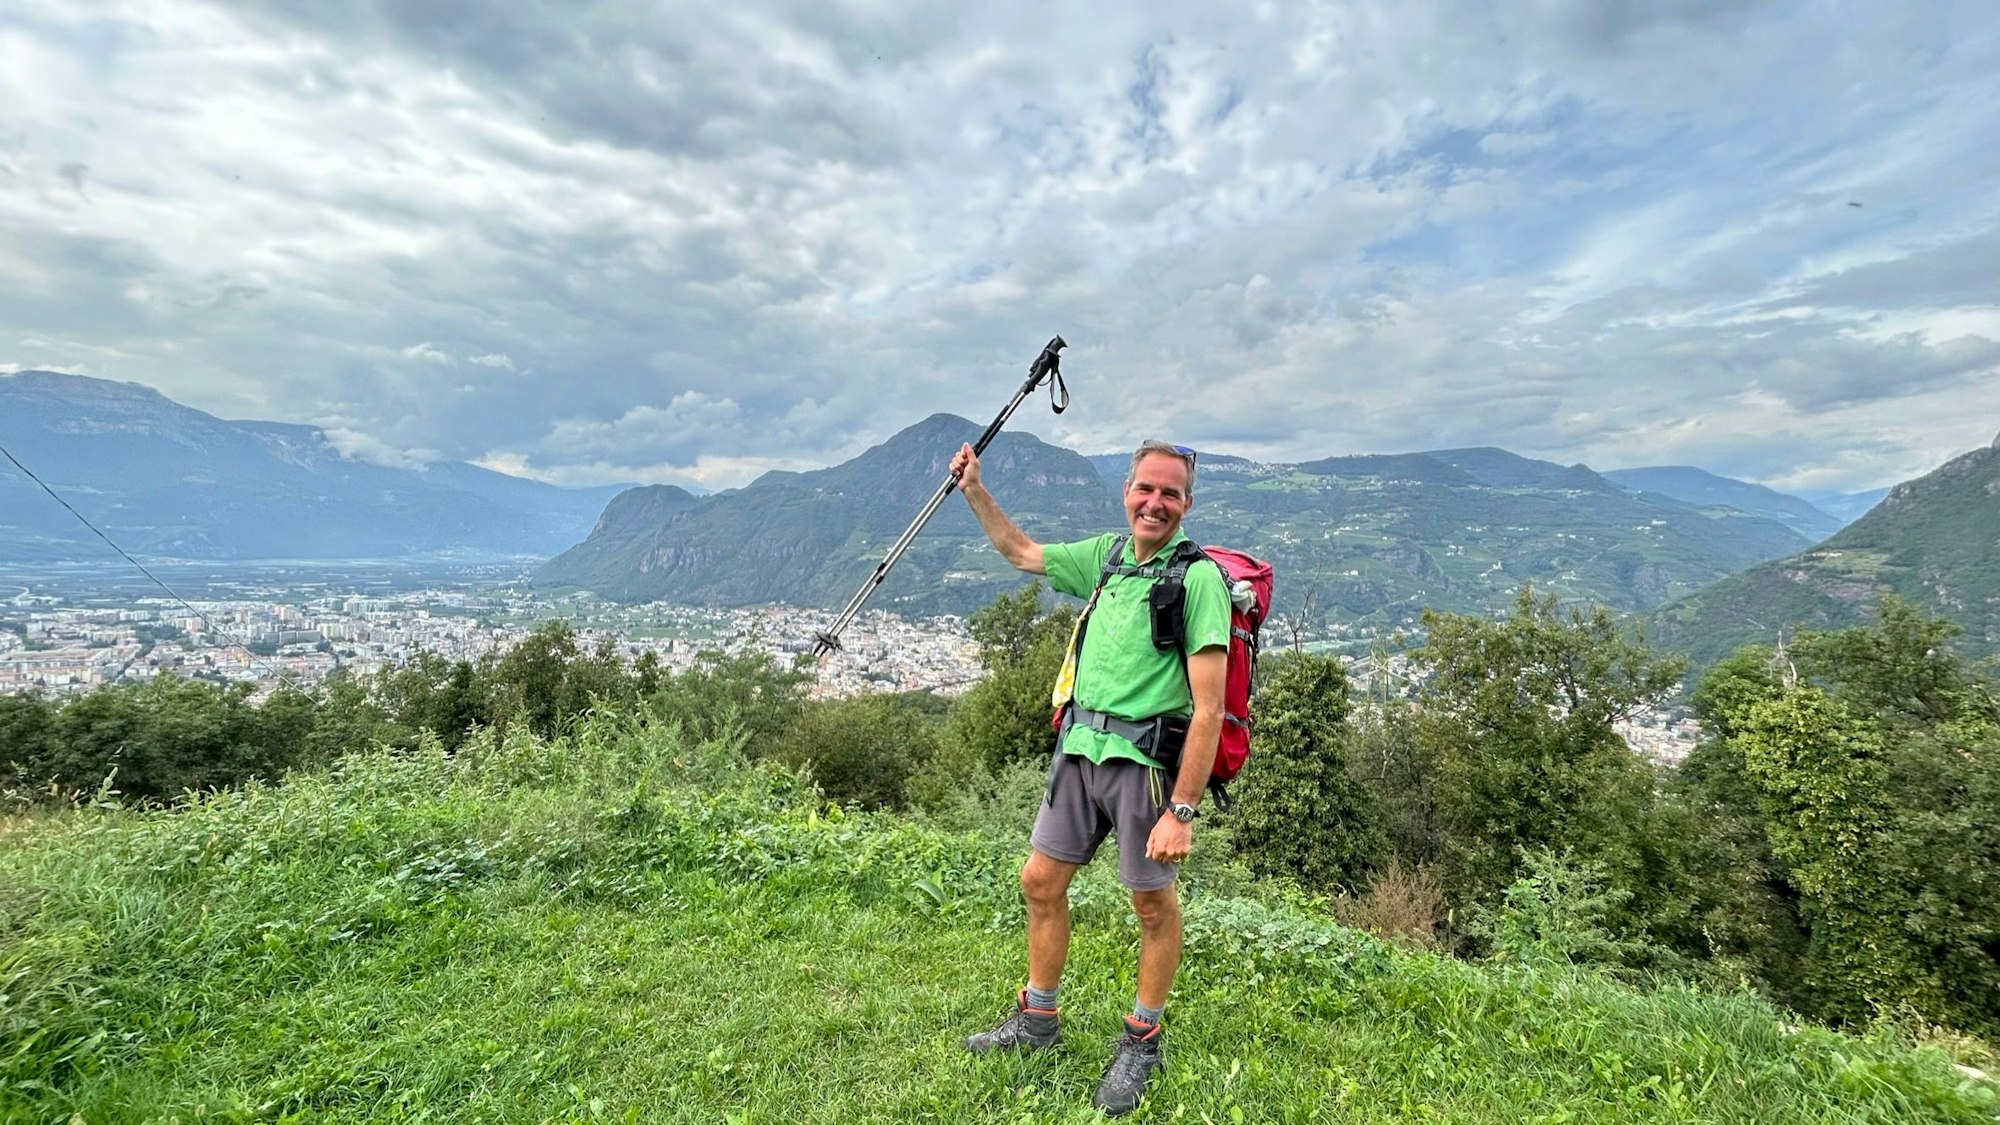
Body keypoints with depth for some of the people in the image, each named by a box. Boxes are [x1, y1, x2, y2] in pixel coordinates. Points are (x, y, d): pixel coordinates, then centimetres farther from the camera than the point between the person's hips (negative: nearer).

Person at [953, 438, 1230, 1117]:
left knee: (1152, 903, 10)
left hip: (1145, 758, -6)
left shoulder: (1198, 577, -12)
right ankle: (1037, 1018, 35)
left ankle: (1142, 1040, 33)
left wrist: (1182, 810, -18)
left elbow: (1208, 710, -16)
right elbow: (1023, 554, 24)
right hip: (1079, 748, 6)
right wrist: (974, 490, 20)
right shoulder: (1107, 554, 8)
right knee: (1040, 881, 13)